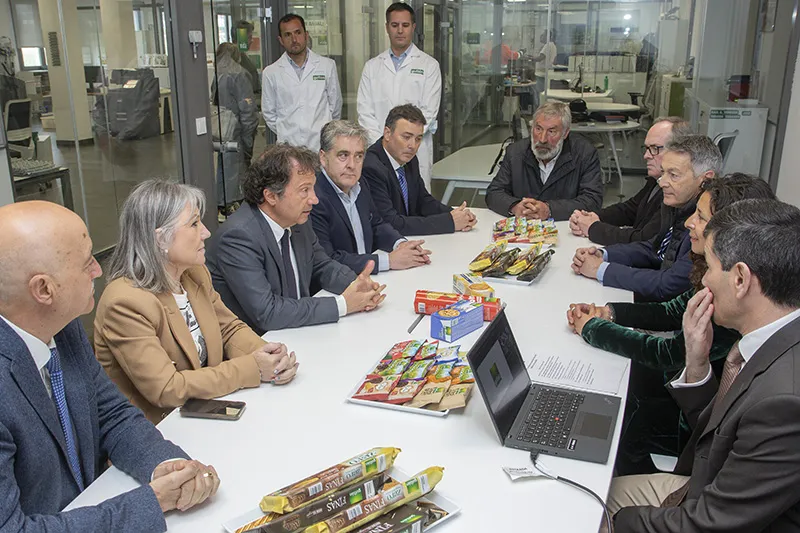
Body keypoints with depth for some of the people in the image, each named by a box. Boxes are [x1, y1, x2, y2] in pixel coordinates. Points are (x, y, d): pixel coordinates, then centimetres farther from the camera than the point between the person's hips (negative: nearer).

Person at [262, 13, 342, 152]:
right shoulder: (271, 73, 6)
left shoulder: (327, 65, 5)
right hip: (288, 148, 0)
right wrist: (286, 134, 13)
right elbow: (269, 113, 13)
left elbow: (335, 105, 13)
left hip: (322, 146, 0)